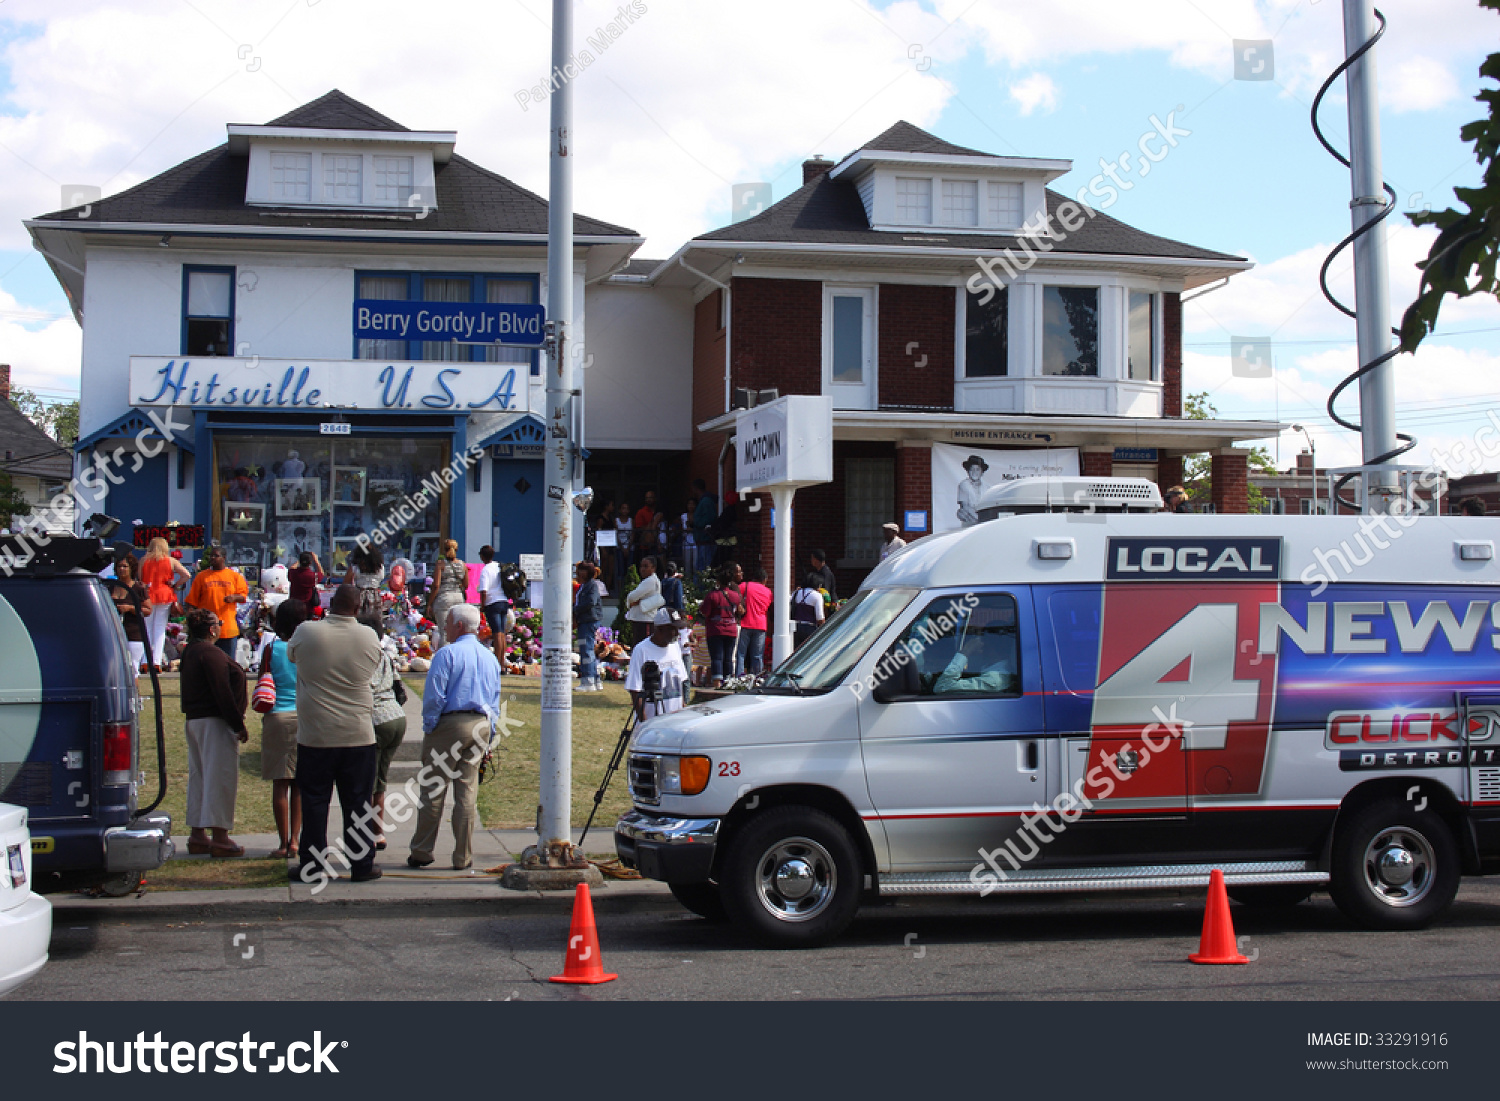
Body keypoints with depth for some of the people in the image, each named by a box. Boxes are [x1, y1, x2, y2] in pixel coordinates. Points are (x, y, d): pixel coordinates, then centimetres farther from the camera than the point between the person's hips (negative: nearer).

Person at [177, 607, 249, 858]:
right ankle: (219, 838, -7)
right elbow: (223, 693, -20)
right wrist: (239, 725, -16)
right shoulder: (211, 653, -16)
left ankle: (197, 835, 17)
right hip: (214, 723, -10)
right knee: (221, 778, -7)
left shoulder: (189, 652, 15)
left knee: (199, 776, 14)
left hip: (194, 721, 10)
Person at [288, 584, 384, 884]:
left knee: (314, 800, 8)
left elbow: (291, 655, 12)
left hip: (314, 735, -1)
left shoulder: (305, 632, -9)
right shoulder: (370, 639, -5)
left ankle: (312, 865, 12)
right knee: (358, 801, 8)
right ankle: (361, 864, 11)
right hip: (358, 735, 1)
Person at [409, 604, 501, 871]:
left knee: (433, 791, 2)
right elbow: (495, 700, 16)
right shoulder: (490, 658, 13)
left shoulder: (446, 654, -8)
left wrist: (428, 727, -3)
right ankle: (463, 857, 7)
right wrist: (488, 736, 18)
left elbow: (434, 696, -13)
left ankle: (422, 852, 6)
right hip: (481, 727, 6)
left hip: (449, 722, -6)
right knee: (467, 792, 7)